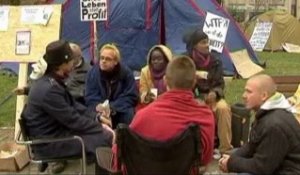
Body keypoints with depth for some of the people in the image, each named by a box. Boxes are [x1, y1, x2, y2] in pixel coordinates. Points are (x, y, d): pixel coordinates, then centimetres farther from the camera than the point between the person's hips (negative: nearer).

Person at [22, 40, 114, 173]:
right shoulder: (49, 89, -28)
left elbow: (73, 105, 10)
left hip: (56, 129, 10)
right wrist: (101, 128, -13)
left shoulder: (52, 81, 2)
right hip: (48, 142, -10)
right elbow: (74, 121, -23)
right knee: (106, 137, -14)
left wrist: (96, 117, 1)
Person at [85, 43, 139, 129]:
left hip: (120, 109, -1)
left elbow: (131, 97, -10)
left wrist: (112, 107, -24)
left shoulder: (126, 72, -9)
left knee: (128, 114, -31)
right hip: (101, 108, 1)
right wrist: (97, 106, -29)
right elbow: (90, 97, -5)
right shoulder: (93, 72, -6)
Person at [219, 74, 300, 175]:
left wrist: (231, 163, -12)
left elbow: (261, 167, -23)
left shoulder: (275, 125, -28)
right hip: (273, 167, 10)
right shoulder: (266, 113, 6)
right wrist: (232, 158, -2)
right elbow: (252, 146, 14)